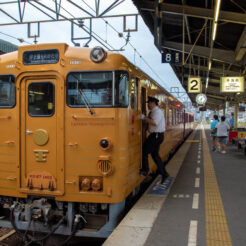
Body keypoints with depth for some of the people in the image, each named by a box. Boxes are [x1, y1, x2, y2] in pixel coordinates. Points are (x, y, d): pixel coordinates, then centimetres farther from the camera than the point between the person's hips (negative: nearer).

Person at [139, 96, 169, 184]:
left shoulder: (157, 111, -15)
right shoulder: (153, 112, 16)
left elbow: (154, 123, -27)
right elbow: (150, 122, 19)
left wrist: (144, 118, -23)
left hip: (156, 136, -10)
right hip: (155, 135, 10)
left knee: (144, 151, -2)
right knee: (155, 155, 12)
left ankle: (145, 170, 10)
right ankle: (164, 174, 15)